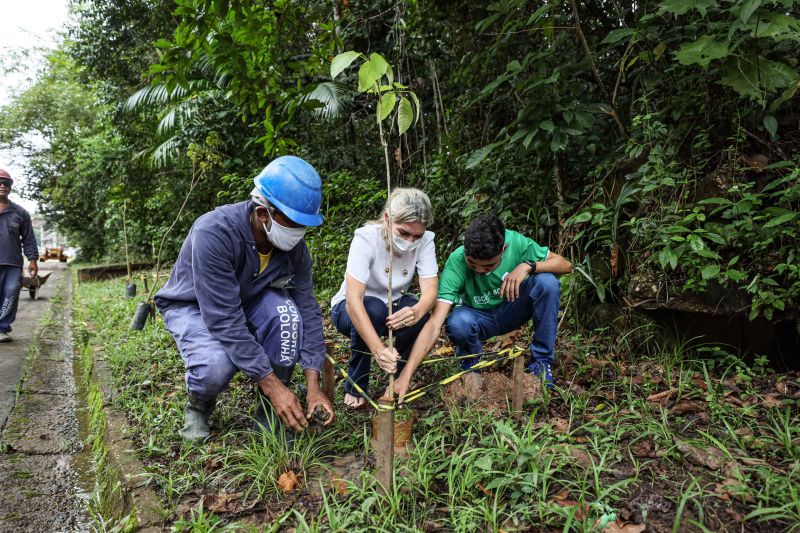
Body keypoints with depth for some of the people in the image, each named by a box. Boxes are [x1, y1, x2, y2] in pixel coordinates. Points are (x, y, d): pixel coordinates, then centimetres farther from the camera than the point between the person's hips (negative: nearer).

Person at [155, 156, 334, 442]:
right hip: (192, 307, -4)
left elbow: (307, 310, -15)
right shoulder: (213, 232, -36)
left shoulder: (294, 245, -20)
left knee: (286, 311, -30)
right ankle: (198, 406, 3)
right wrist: (272, 384, -37)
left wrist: (314, 386, -21)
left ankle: (269, 415, -11)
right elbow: (224, 319, -38)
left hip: (246, 301, 4)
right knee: (217, 365, -35)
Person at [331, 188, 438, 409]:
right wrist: (378, 349, -52)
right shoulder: (366, 238, -30)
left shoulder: (424, 240, -19)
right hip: (349, 310, -3)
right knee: (374, 309, -36)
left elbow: (430, 288, -26)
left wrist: (418, 311, -51)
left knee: (419, 314, -29)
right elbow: (354, 300, -39)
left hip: (393, 308, 3)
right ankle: (355, 387, -13)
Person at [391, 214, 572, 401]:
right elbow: (434, 325, -36)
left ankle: (541, 361, -8)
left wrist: (528, 265, -34)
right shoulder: (456, 262, -31)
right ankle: (471, 361, 1)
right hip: (478, 317, -2)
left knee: (547, 282, -27)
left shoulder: (516, 242, -25)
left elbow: (565, 265, -14)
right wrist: (405, 376, -45)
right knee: (457, 323, -37)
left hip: (512, 311, 2)